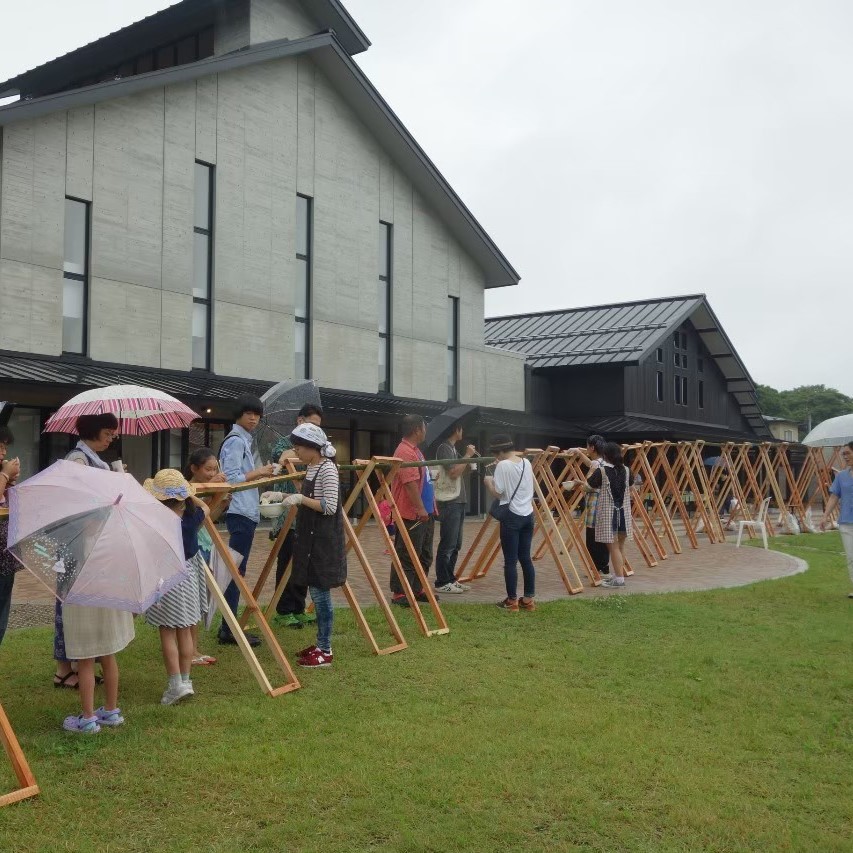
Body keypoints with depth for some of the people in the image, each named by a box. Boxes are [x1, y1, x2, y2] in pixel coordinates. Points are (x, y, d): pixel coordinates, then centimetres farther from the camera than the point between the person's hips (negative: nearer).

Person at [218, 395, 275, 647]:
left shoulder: (244, 440, 19)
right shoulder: (236, 440, -11)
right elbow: (230, 478, -17)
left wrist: (260, 473, 11)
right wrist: (258, 472, -11)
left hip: (246, 511, 10)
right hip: (240, 512, -10)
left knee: (236, 570, 11)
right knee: (236, 570, -8)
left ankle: (229, 626, 17)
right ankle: (229, 630, -4)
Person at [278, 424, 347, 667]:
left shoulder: (328, 469, -15)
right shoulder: (311, 468, 12)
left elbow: (330, 507, -20)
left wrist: (301, 498, -20)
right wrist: (293, 498, 7)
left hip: (324, 539, -9)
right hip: (311, 537, 9)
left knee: (320, 592, -4)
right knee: (316, 591, 13)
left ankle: (325, 651, 3)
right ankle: (320, 645, 21)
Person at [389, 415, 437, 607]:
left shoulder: (415, 450, 17)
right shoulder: (405, 452, -17)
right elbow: (410, 483, -24)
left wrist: (430, 507, 23)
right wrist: (420, 509, -24)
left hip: (424, 513, 11)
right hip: (412, 514, -11)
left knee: (424, 555, 16)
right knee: (407, 556, -5)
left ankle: (417, 590, 24)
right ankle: (399, 594, 2)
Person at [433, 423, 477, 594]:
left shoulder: (453, 448, 17)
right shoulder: (444, 448, -11)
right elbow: (454, 472, -19)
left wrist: (469, 456, 8)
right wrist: (468, 455, -12)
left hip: (458, 500, 10)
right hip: (448, 502, -10)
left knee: (456, 544, 13)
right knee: (448, 544, -6)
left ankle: (450, 579, 20)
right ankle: (442, 582, -1)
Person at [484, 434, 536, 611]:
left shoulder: (503, 465, -11)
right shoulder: (526, 463, 9)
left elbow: (498, 492, -11)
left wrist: (489, 481, 6)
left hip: (511, 516, -7)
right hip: (528, 515, 7)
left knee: (510, 560, 1)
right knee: (526, 558, 12)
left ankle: (512, 600, 5)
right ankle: (528, 599, 15)